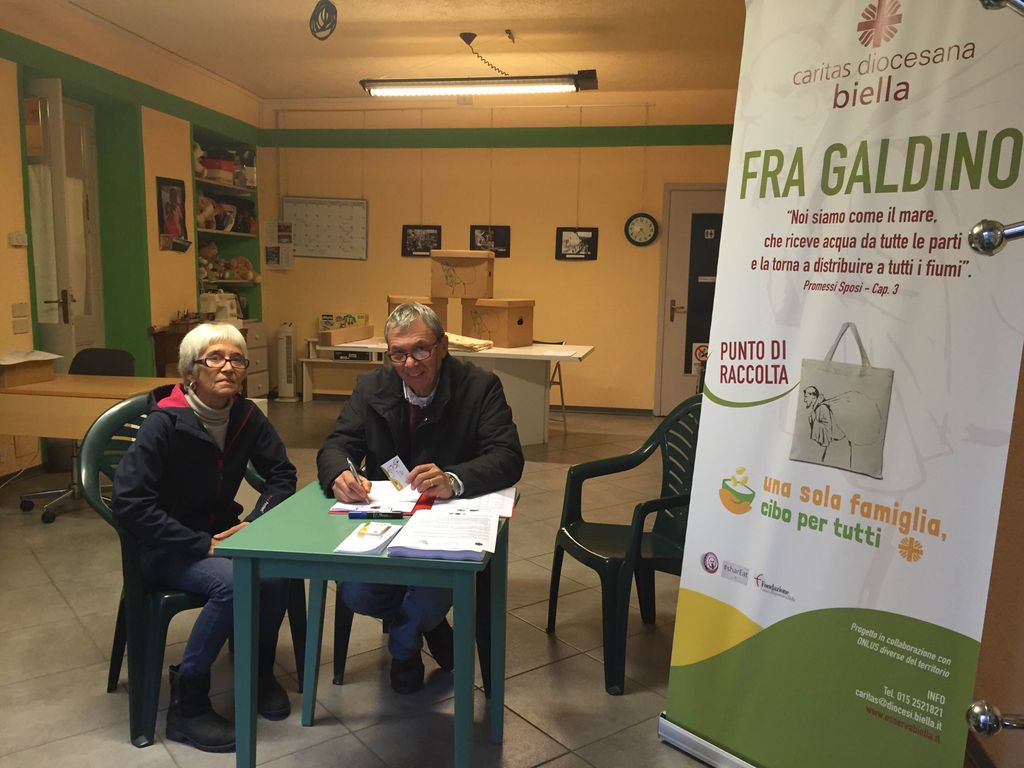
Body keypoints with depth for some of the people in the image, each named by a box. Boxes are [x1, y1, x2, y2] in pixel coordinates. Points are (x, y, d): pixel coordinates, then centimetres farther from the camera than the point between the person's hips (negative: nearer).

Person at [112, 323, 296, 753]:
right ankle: (187, 704, -12)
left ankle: (259, 670, 2)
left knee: (275, 570, -25)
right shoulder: (165, 422, -19)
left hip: (221, 536, 4)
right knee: (232, 582, -32)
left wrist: (257, 523, -13)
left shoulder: (246, 416, -4)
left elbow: (282, 475, 5)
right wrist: (203, 544, -25)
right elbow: (129, 504, -23)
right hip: (166, 549, -4)